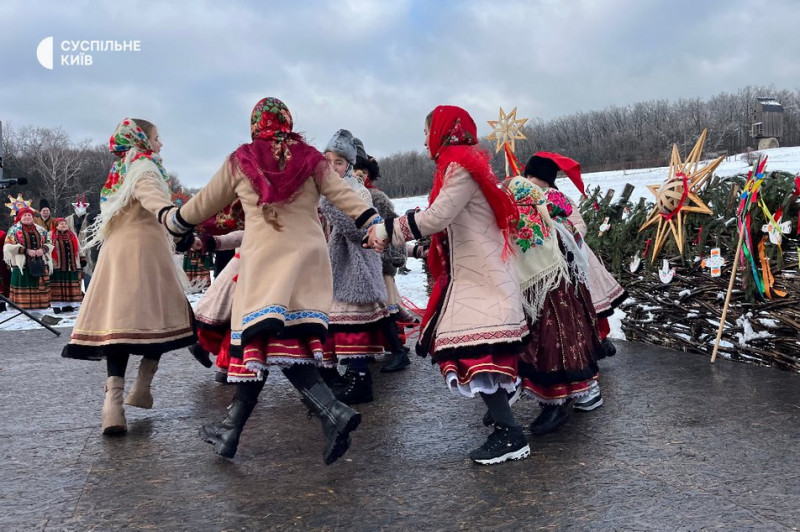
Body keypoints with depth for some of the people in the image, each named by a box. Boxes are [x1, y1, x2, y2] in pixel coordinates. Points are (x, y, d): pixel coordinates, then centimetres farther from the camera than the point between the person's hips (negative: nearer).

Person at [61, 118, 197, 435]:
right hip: (144, 251, -7)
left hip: (116, 253, 8)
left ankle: (113, 398, -16)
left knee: (119, 324, -4)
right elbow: (150, 195, -26)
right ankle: (142, 388, 6)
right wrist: (169, 213, -47)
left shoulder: (120, 173, 25)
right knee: (159, 319, 4)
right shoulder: (143, 168, -2)